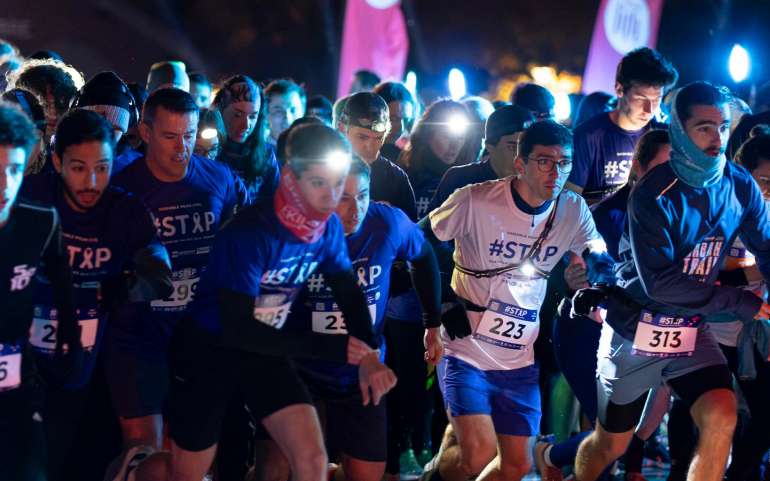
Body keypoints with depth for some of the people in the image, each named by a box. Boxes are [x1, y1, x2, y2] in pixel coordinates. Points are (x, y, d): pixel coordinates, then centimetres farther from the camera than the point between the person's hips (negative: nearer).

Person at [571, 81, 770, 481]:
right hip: (635, 332, -3)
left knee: (721, 418, -19)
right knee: (611, 445, 11)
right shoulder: (654, 195, -22)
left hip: (691, 332, 4)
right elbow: (660, 283, -26)